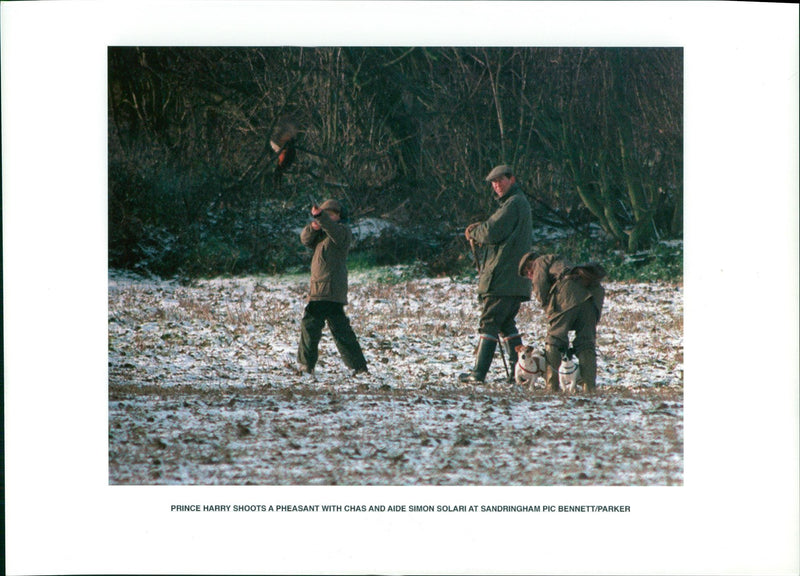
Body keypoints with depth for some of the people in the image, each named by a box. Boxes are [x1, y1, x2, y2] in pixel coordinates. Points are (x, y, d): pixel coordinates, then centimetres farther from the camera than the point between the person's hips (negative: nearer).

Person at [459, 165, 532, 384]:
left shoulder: (513, 203, -12)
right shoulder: (520, 202, 22)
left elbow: (492, 233, -18)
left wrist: (474, 233, 2)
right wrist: (480, 228, 7)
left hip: (503, 278, -10)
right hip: (516, 280, 10)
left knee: (489, 322, -8)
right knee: (506, 324, 14)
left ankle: (479, 373, -9)